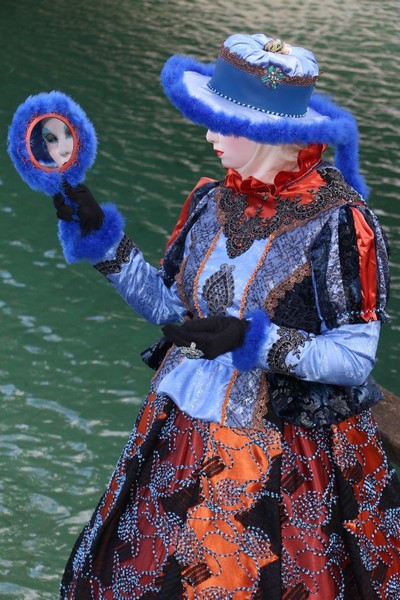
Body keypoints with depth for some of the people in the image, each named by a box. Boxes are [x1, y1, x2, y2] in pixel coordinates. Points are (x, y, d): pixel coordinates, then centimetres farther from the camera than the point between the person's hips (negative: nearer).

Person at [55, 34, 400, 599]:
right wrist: (100, 236, 3)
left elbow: (354, 359, -17)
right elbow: (170, 307, 9)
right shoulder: (212, 202, 0)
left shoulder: (337, 221, -19)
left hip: (290, 464, -6)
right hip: (184, 440, 6)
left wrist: (255, 339, -28)